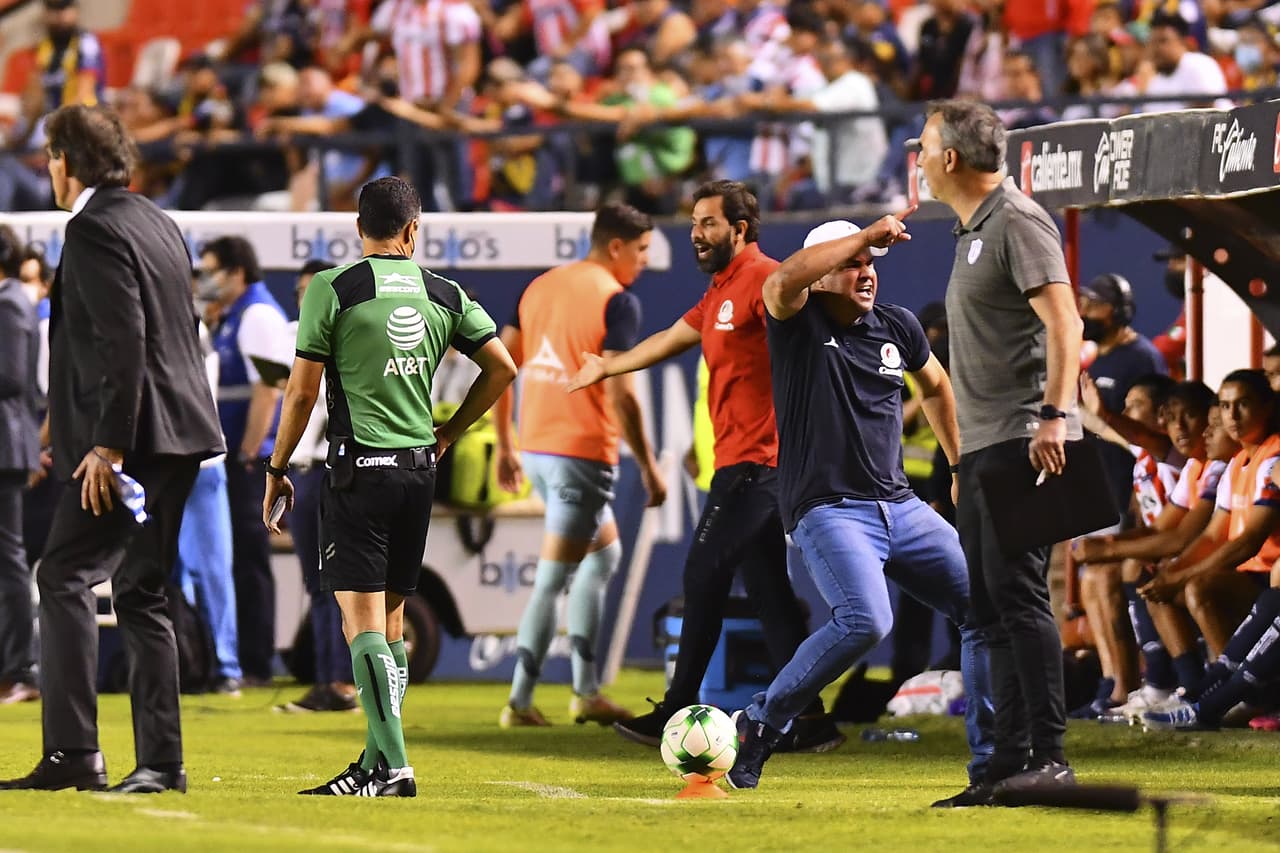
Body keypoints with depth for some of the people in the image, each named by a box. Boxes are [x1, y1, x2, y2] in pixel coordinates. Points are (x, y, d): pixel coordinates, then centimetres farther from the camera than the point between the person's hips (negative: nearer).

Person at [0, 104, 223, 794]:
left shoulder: (94, 231, -12)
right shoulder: (154, 222, 17)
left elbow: (123, 341, -21)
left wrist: (107, 445, -22)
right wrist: (67, 413, 30)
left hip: (131, 438, -9)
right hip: (180, 432, 9)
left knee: (66, 577, -7)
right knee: (140, 592, 11)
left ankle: (72, 754, -14)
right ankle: (160, 761, 8)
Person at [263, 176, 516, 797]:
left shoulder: (332, 289, -6)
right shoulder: (444, 293, 7)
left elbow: (302, 391, -6)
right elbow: (502, 368, 8)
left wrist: (277, 471, 4)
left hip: (359, 468, -5)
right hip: (419, 468, 5)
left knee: (362, 620, -8)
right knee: (391, 620, 13)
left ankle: (394, 768, -19)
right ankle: (375, 767, 16)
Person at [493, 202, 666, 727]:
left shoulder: (541, 286, 11)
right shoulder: (617, 301, -11)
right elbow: (619, 393, -17)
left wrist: (504, 447, 18)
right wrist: (648, 467, -11)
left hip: (534, 448, 8)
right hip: (582, 452, -8)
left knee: (604, 552, 22)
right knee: (551, 580, -2)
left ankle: (585, 692, 20)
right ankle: (520, 702, 0)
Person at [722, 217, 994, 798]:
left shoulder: (897, 328, 10)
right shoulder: (798, 321, -4)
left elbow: (935, 385, 29)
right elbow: (784, 280, -28)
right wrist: (867, 235, -24)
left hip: (900, 505, 7)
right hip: (827, 509, -7)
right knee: (866, 621, -29)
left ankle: (991, 761, 7)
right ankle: (763, 723, -10)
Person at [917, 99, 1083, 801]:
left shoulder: (1017, 221, -9)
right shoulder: (972, 231, 21)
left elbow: (1063, 320, -19)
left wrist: (1052, 416, -29)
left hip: (1023, 440, -10)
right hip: (982, 448, 10)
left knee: (1018, 594, -15)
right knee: (992, 609, 8)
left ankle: (1050, 756, -17)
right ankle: (1010, 763, 9)